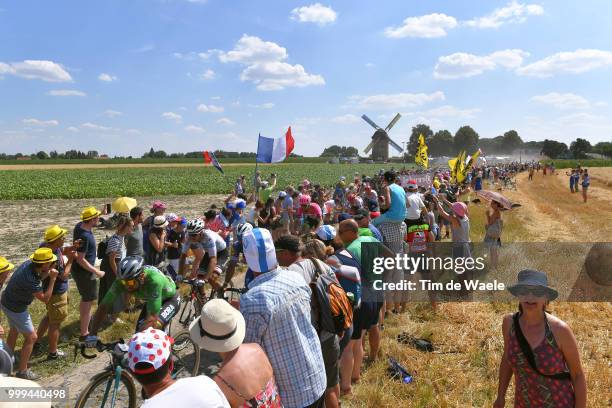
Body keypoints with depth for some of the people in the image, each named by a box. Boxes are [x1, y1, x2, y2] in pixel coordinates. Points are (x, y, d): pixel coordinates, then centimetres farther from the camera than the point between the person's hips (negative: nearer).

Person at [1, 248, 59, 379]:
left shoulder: (29, 264, -14)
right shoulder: (30, 279, -35)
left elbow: (37, 279, 5)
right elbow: (45, 298, -24)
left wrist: (47, 274, -13)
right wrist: (52, 279, -25)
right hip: (16, 308, -9)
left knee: (14, 331, 27)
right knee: (31, 337, 1)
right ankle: (22, 371, 12)